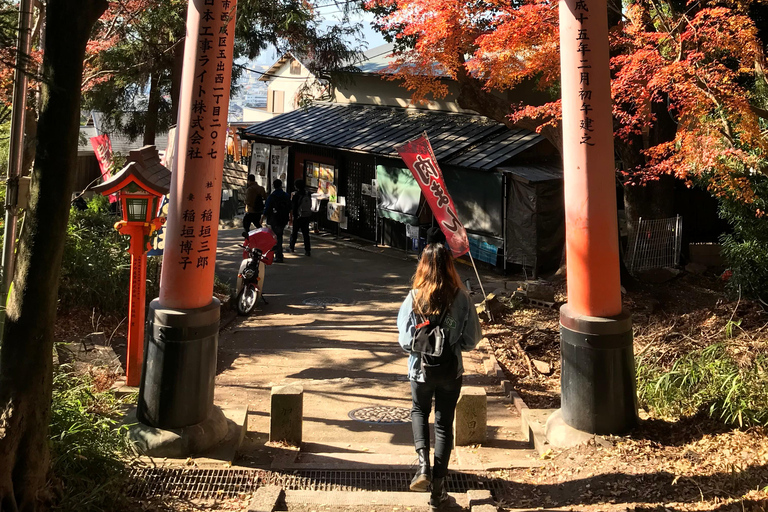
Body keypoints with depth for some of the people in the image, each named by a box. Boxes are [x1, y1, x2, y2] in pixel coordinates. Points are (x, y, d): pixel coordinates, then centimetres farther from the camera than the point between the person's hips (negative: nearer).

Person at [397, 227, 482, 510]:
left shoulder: (413, 299, -14)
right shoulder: (461, 298, -13)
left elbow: (405, 341, -11)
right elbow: (472, 339, -7)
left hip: (421, 370, 0)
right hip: (451, 371, 0)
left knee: (419, 413, 27)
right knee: (444, 424, 14)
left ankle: (423, 464, 6)